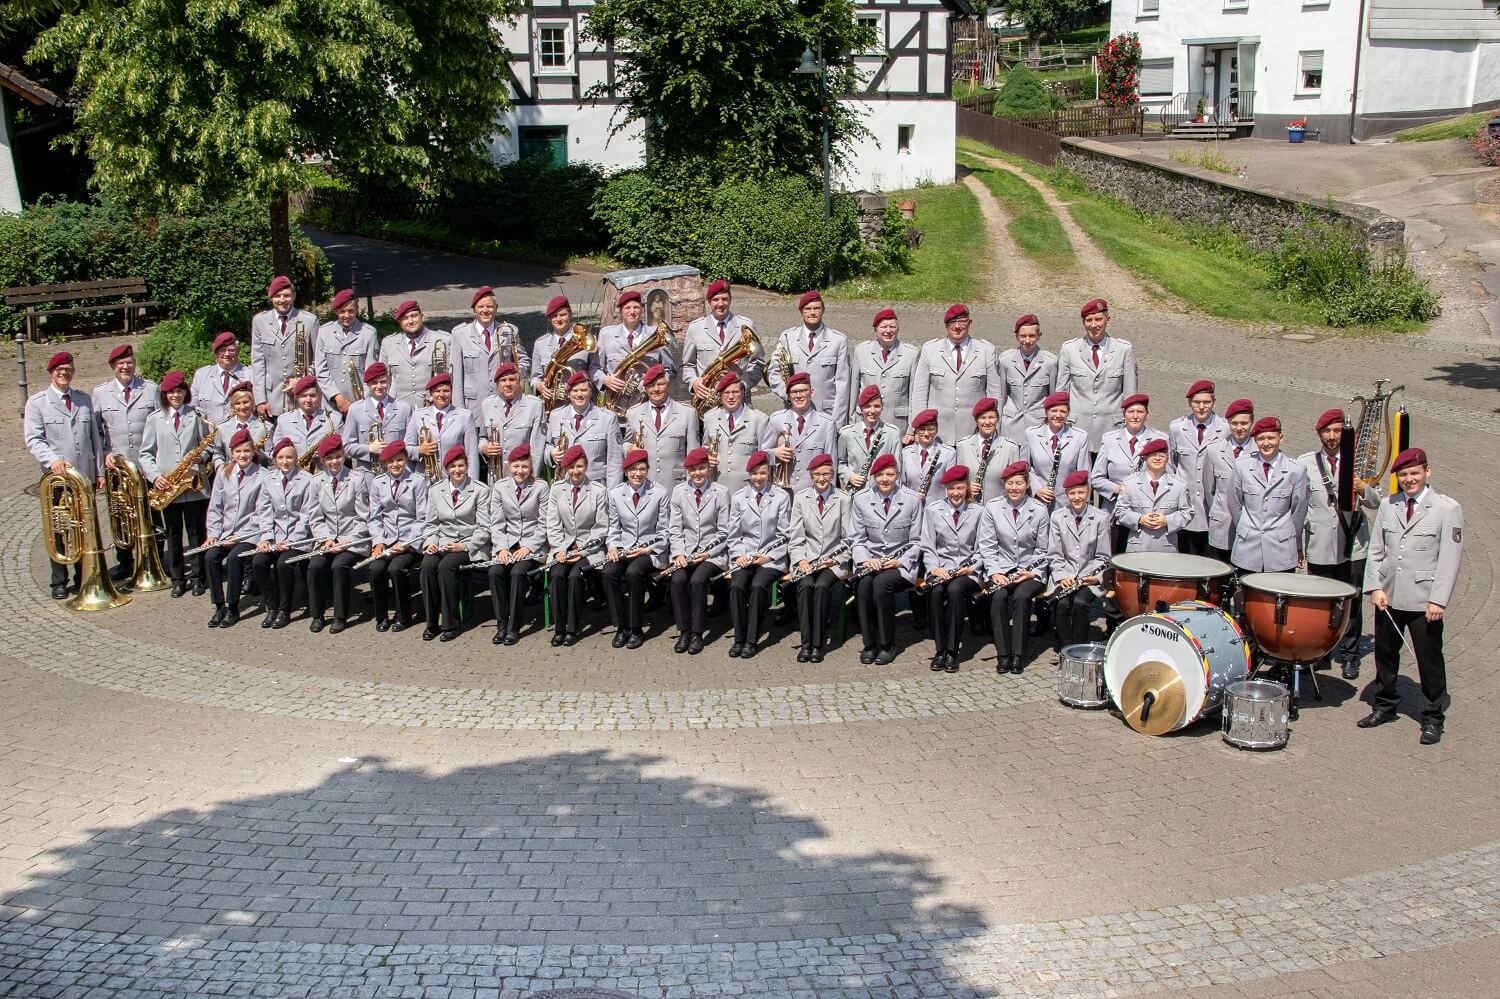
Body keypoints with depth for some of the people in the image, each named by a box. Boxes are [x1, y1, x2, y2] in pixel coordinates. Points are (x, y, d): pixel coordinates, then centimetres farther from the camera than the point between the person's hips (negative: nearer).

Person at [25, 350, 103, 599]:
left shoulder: (84, 400, 13)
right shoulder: (37, 402, 0)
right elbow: (33, 439, -8)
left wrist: (99, 471, 10)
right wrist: (53, 460, -25)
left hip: (85, 476, 3)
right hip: (55, 478, -3)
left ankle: (84, 578, 18)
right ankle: (59, 583, 11)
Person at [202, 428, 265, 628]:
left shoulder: (262, 477, -5)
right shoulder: (223, 475, 10)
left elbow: (261, 513, -8)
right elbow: (215, 508, 10)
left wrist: (240, 535, -13)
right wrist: (213, 534, -2)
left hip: (249, 534, -4)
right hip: (225, 533, 4)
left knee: (234, 557, -29)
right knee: (210, 556, -21)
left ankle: (233, 608, -16)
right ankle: (219, 606, -11)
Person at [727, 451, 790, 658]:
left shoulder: (781, 497, 5)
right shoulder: (739, 497, 11)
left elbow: (784, 535, 3)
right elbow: (734, 533, 12)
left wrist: (769, 556, -9)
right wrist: (739, 554, -6)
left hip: (771, 558, -2)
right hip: (744, 556, 2)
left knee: (758, 585, -29)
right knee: (736, 585, -26)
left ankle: (752, 640, -22)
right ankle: (739, 639, -16)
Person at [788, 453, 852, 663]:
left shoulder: (843, 499, 4)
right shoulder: (800, 498, 9)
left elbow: (848, 539, 3)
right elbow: (796, 535, 6)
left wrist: (836, 560, -12)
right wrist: (800, 560, -10)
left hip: (833, 562, -1)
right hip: (807, 560, 1)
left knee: (822, 585, -30)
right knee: (805, 585, -29)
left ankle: (818, 643, -22)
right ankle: (806, 642, -22)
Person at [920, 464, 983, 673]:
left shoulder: (978, 512, 9)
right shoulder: (932, 510, 11)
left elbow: (982, 549, 8)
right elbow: (928, 547, 7)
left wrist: (972, 568, -10)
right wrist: (934, 568, -11)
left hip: (968, 571, -1)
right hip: (940, 568, 1)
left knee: (955, 590, -34)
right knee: (936, 591, -33)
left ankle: (952, 651, -26)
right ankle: (940, 650, -22)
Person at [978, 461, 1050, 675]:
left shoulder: (1039, 510, -1)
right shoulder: (992, 508, 1)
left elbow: (1043, 550, 4)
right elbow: (987, 545, 1)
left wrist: (1032, 572, -11)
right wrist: (994, 572, -12)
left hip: (1031, 571, -1)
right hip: (1001, 569, 1)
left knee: (1021, 596, -30)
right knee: (999, 596, -29)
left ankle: (1017, 655, -20)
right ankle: (1003, 654, -19)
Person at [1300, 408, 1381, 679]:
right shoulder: (1305, 463, 3)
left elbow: (1376, 503, 3)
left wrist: (1363, 488, -19)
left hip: (1353, 545, 0)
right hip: (1319, 546, 0)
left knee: (1352, 603, 4)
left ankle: (1350, 655, 17)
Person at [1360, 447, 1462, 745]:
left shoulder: (1448, 508, -5)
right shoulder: (1388, 505, 7)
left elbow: (1450, 558, -9)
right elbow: (1375, 551, 9)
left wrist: (1438, 600, -14)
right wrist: (1375, 587, -2)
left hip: (1424, 601, -4)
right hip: (1388, 597, 4)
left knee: (1429, 659, 3)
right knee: (1384, 654, 14)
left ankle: (1433, 719, 16)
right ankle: (1385, 706, 31)